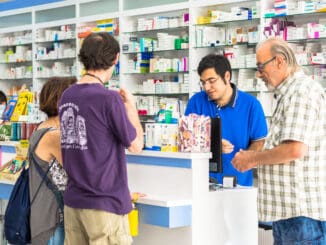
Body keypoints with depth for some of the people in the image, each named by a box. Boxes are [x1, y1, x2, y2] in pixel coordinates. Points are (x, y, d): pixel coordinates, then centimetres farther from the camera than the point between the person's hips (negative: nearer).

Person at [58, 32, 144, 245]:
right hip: (105, 203, -7)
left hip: (73, 200, 7)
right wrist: (131, 107, 5)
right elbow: (136, 145, -8)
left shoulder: (67, 97, 5)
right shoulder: (110, 99, -16)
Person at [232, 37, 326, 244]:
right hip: (287, 207, 10)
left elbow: (295, 149, -23)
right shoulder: (289, 93, 20)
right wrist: (255, 158, 14)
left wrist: (252, 159, -10)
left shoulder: (302, 92, -14)